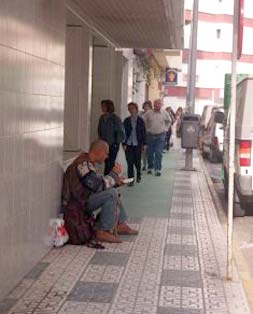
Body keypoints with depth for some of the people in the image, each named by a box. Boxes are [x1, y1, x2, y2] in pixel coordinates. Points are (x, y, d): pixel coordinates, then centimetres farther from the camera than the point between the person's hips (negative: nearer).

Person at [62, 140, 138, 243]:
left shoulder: (87, 162, 12)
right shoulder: (83, 165, -21)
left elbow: (98, 181, 21)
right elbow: (98, 185, -26)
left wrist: (116, 181, 6)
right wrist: (114, 174, -12)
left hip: (83, 198, 11)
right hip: (77, 203, -11)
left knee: (113, 190, 18)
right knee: (111, 194, -23)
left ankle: (121, 225, 13)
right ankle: (103, 232, -21)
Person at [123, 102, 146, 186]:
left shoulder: (140, 120, 1)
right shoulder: (126, 121, 3)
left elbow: (143, 133, 3)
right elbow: (124, 132, 4)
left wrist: (143, 144, 0)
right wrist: (124, 144, -3)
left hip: (137, 144, -1)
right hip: (128, 144, 1)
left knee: (137, 162, 5)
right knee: (129, 163, -2)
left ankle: (139, 175, 34)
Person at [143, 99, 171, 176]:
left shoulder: (165, 113, 0)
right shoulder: (148, 113, -3)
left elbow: (169, 121, 18)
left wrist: (165, 128, 11)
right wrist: (146, 128, 7)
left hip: (160, 136, -1)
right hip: (150, 135, 1)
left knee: (158, 153, -8)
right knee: (150, 153, 8)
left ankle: (158, 170, -6)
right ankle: (150, 168, 24)